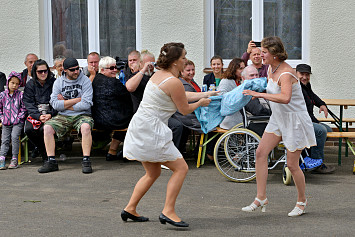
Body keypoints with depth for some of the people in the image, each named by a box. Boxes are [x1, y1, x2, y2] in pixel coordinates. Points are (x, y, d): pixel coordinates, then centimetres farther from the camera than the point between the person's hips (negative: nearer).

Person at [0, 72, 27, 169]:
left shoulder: (20, 95, 0)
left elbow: (24, 108, 1)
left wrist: (19, 118, -8)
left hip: (17, 122, -3)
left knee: (14, 137, -20)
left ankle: (14, 159, -13)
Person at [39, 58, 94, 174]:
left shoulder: (85, 81, -1)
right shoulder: (58, 82, 7)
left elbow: (86, 104, -12)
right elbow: (55, 104, -7)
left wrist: (65, 104, -6)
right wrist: (77, 99, -8)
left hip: (81, 115, -3)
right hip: (63, 116, 3)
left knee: (86, 127, -35)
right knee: (47, 127, -21)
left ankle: (86, 161, -28)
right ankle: (51, 161, -15)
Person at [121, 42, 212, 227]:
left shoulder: (158, 75, 12)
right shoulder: (173, 82, -16)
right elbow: (185, 110, -5)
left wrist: (201, 95, 29)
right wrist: (201, 103, 14)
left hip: (139, 127, 10)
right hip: (151, 130, -10)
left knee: (153, 173, 20)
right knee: (181, 168, -4)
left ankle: (130, 209, 21)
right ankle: (168, 212, -10)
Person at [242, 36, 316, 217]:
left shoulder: (286, 73, -25)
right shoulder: (271, 68, 3)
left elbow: (285, 98, -44)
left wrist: (259, 94, -42)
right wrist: (254, 88, 7)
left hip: (295, 120, -9)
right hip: (278, 119, 9)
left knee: (292, 164, -1)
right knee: (260, 153, -1)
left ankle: (302, 201, 21)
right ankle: (261, 198, 5)